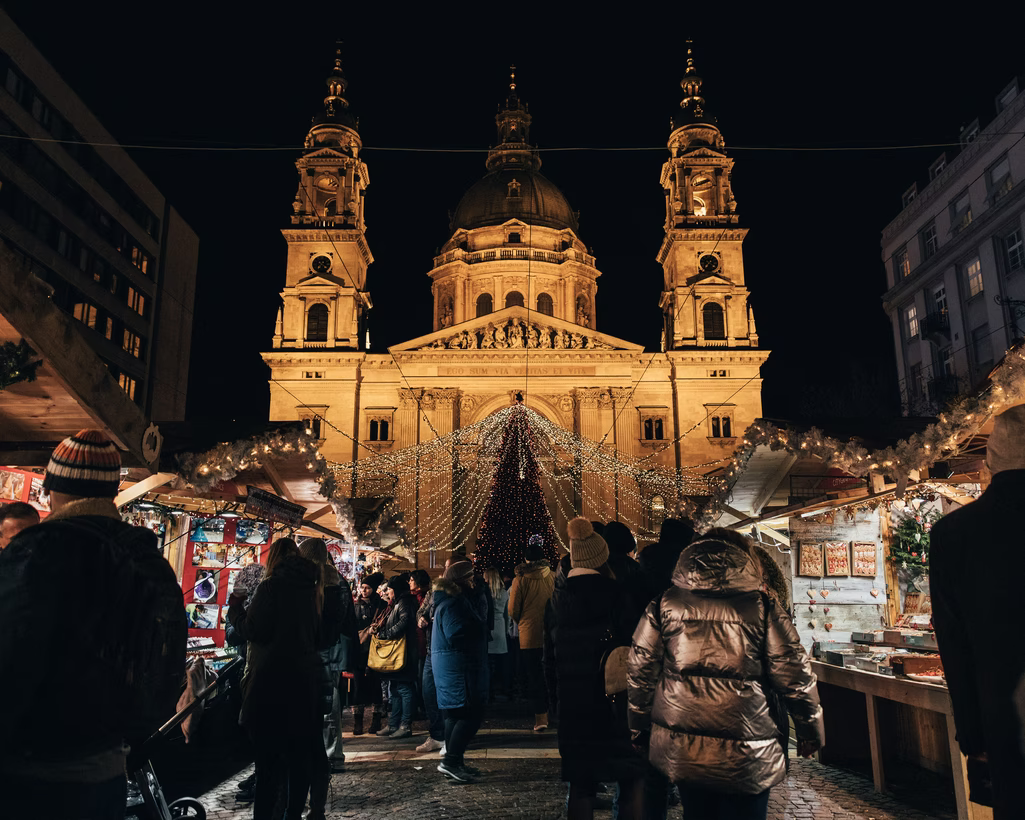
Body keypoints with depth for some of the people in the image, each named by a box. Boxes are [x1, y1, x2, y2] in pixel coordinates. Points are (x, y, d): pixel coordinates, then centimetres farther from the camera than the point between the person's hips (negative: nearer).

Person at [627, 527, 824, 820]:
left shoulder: (664, 605, 1)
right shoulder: (761, 605, -4)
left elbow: (640, 672, 4)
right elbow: (795, 676, -1)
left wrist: (640, 729, 17)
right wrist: (810, 732, 13)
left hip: (679, 750, 3)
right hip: (745, 752, -2)